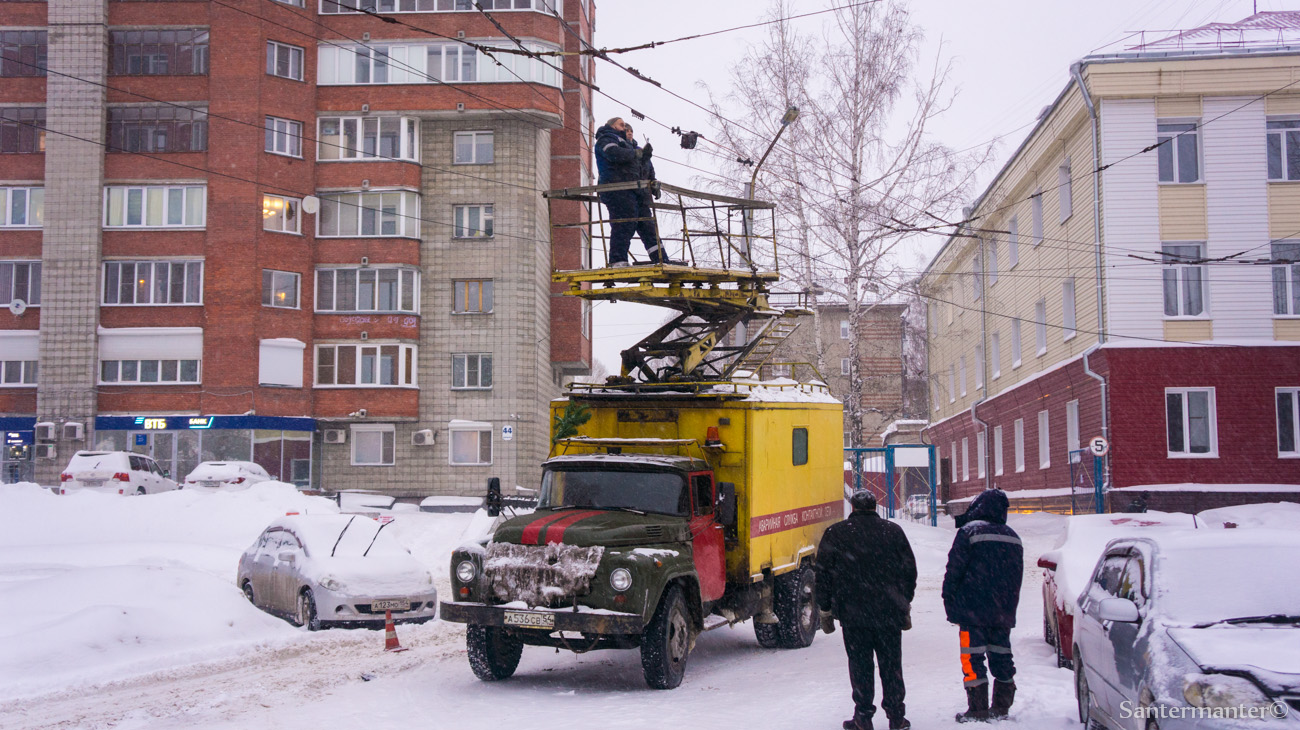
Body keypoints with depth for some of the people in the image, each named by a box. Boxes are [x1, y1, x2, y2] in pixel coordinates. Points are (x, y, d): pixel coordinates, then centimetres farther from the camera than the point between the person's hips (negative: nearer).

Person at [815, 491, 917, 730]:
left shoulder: (835, 534, 0)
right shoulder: (893, 531, 4)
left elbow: (824, 574, 2)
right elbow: (909, 570, 9)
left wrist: (825, 611, 10)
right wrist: (905, 604, 19)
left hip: (852, 613, -1)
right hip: (890, 612, 1)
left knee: (860, 665, 5)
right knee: (891, 665, 8)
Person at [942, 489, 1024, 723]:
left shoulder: (969, 531, -8)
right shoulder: (1012, 537, 12)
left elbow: (954, 570, -10)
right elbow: (1017, 577, 18)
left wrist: (949, 604, -2)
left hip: (974, 609, -6)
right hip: (1004, 612, 6)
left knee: (972, 658, -3)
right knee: (1001, 656, 12)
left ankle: (978, 710, -4)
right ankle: (1001, 706, 17)